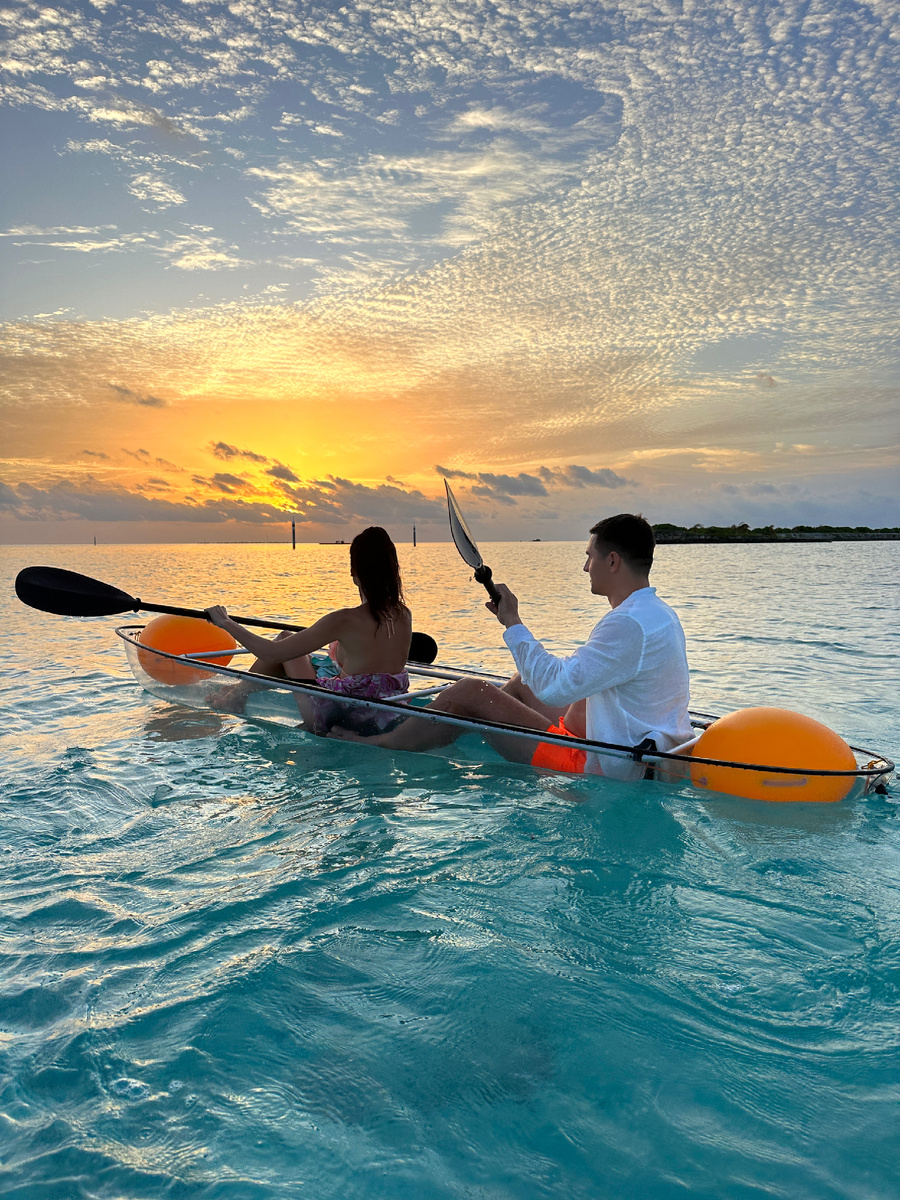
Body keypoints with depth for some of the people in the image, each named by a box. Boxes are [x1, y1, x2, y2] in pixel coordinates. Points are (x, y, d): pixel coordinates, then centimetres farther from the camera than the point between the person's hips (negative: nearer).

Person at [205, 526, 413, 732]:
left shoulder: (345, 621, -26)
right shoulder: (404, 615, -8)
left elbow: (272, 653, -19)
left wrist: (226, 623, -6)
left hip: (331, 721, -6)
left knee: (285, 639, 15)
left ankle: (234, 698, 35)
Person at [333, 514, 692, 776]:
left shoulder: (631, 624, -25)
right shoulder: (659, 613, 10)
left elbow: (554, 686, -28)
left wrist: (512, 623, -17)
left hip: (603, 768, -10)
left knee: (467, 693, -7)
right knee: (522, 683, 23)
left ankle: (375, 747, 13)